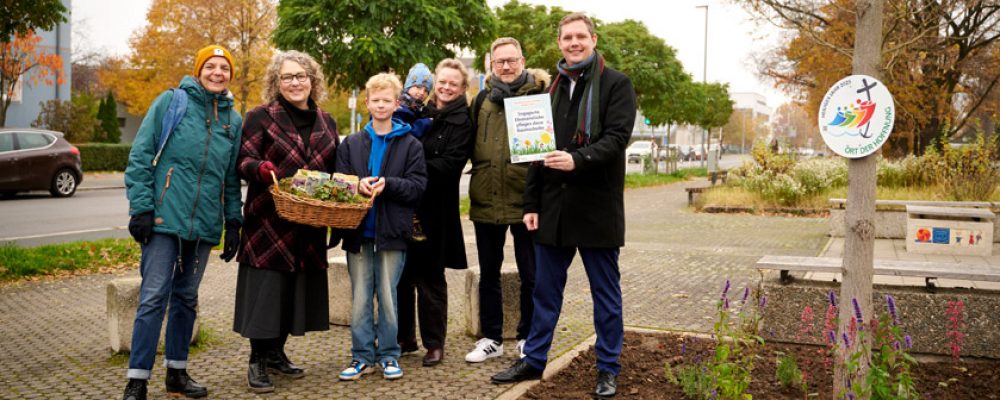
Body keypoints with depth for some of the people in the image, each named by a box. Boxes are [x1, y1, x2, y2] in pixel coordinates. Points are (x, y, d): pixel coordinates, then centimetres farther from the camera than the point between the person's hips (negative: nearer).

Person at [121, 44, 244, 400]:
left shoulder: (233, 120, 11)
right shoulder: (171, 102, -1)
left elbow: (232, 177, 15)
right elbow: (140, 157, -4)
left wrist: (233, 222, 10)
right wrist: (140, 208, -11)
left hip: (204, 224, 4)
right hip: (165, 219, -4)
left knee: (186, 298, 13)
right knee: (154, 298, -6)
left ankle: (177, 371, 24)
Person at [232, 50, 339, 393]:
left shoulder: (326, 123, 12)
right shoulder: (260, 117, -3)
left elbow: (334, 169, 18)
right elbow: (244, 160, -10)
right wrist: (261, 169, -31)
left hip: (309, 227, 5)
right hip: (269, 223, -5)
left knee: (297, 290, 11)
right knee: (265, 290, -3)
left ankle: (276, 352, 28)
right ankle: (257, 362, 10)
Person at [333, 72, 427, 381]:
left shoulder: (410, 145, 3)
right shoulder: (351, 144, 10)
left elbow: (417, 186, -5)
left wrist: (387, 184, -18)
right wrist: (358, 185, -15)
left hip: (392, 231, -2)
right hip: (358, 231, 2)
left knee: (388, 296, 5)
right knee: (359, 297, 6)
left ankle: (389, 354, 18)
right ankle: (362, 355, 16)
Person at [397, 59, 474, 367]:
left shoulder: (462, 121, 0)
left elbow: (451, 163, -11)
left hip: (434, 209, -4)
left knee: (429, 277, 2)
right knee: (401, 273, 7)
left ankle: (434, 342, 13)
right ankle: (404, 337, 21)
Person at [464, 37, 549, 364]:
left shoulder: (539, 94, -2)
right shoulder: (483, 99, 9)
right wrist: (480, 169, 6)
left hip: (525, 199, -4)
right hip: (486, 201, 4)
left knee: (530, 275, 7)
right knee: (488, 274, 12)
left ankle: (528, 339, 22)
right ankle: (491, 339, 25)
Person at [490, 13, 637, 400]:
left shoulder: (616, 84, -2)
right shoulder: (553, 88, 14)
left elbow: (617, 136, -14)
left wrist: (579, 159, -30)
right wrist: (532, 202, 8)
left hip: (597, 206, -5)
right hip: (554, 206, 5)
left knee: (606, 292, 6)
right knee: (545, 289, 12)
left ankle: (607, 369, 18)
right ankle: (533, 360, 24)